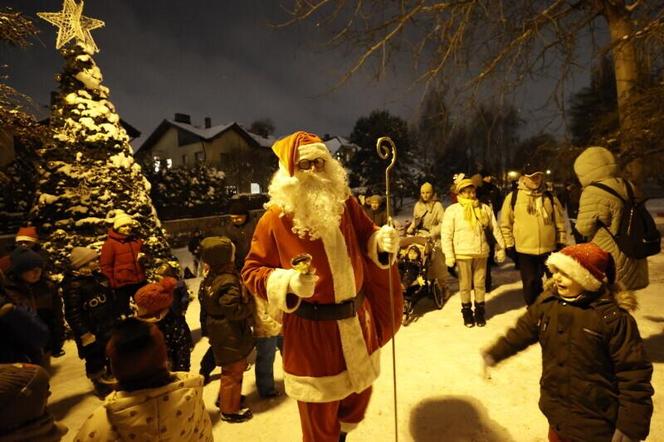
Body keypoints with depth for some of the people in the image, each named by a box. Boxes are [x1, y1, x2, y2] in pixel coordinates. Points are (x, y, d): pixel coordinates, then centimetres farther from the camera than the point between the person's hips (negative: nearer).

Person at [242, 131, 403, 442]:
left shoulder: (345, 203, -4)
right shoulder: (275, 218, -15)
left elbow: (365, 235, 11)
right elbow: (252, 271, -9)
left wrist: (382, 240, -12)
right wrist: (288, 282, -26)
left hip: (357, 320, 5)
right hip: (311, 329, -4)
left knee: (360, 392, 29)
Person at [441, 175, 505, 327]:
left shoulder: (485, 208, 6)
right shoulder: (452, 210, -6)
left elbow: (495, 229, 11)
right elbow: (446, 234, -9)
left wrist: (501, 248, 9)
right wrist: (449, 255, -13)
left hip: (481, 253, 3)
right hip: (463, 253, -3)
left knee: (480, 284, 13)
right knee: (465, 285, 9)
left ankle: (480, 311, 30)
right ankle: (467, 311, 26)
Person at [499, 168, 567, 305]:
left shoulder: (550, 198, 6)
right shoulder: (513, 197, -2)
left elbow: (560, 222, 12)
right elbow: (505, 223, -1)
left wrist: (561, 242, 8)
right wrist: (509, 245, -2)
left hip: (549, 249, 3)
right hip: (524, 249, -2)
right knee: (530, 283, 9)